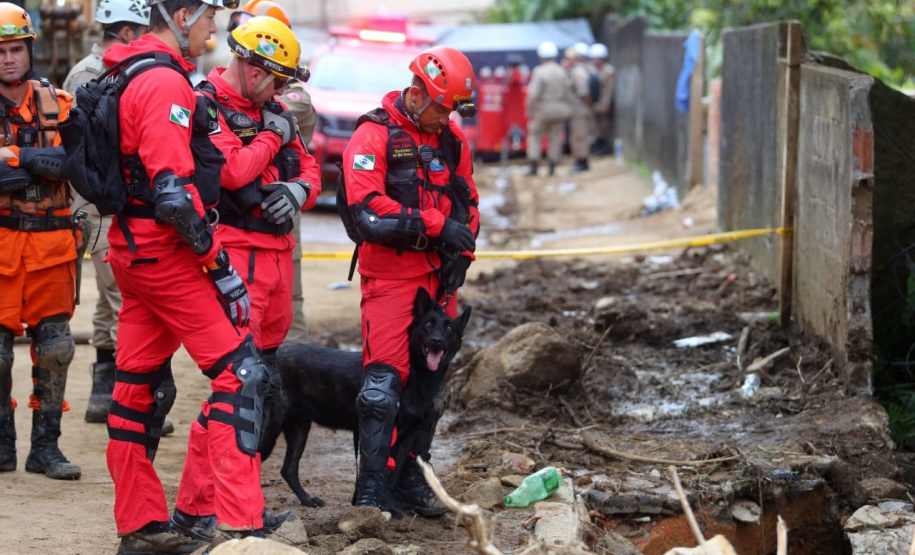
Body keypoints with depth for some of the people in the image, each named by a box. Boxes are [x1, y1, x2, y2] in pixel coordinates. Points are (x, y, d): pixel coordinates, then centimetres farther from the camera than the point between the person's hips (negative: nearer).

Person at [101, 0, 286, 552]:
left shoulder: (133, 76, 16)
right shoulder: (166, 83, -16)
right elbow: (175, 194, -23)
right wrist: (221, 267, -18)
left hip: (134, 251, 11)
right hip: (166, 252, -10)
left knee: (142, 384, 12)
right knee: (242, 371, -9)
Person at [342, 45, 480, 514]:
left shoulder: (451, 139, 12)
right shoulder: (374, 136, -8)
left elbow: (467, 202, 20)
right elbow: (369, 210, -18)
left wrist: (460, 256, 5)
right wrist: (437, 226, -19)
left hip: (438, 275, 6)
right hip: (390, 274, -6)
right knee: (385, 379, -11)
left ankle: (411, 481, 17)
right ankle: (372, 488, -8)